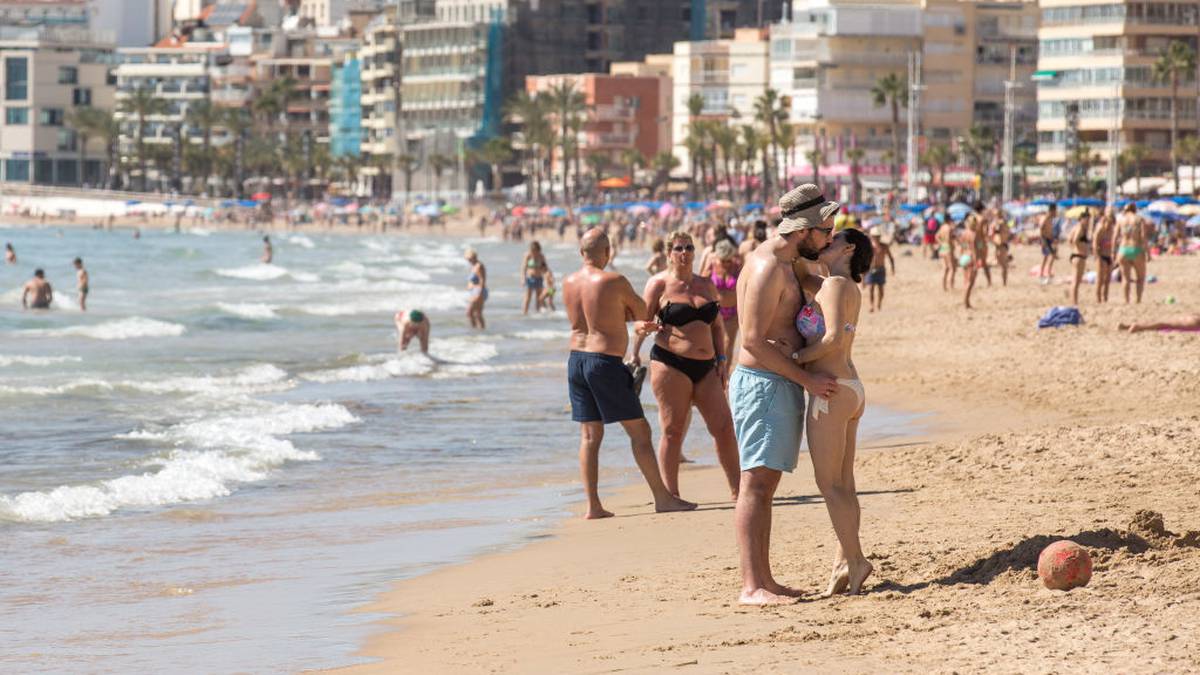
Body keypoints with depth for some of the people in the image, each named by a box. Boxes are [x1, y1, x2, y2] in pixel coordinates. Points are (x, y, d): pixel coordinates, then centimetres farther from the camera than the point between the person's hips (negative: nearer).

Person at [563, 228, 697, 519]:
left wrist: (639, 323, 22)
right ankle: (662, 497, 5)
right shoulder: (615, 282, -12)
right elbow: (642, 311, 2)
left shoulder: (569, 283, 8)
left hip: (576, 360, 6)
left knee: (590, 435, 9)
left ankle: (593, 505, 5)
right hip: (605, 362, -6)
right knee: (639, 431, 2)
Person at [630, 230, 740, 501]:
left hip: (705, 367, 5)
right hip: (671, 364, -5)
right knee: (673, 430, -4)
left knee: (724, 427, 0)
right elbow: (643, 321, -1)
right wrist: (635, 354, -11)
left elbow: (717, 326, 19)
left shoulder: (706, 285, 15)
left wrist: (722, 359, 10)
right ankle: (671, 495, 2)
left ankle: (737, 489, 9)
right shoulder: (659, 284, 0)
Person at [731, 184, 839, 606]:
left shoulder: (782, 261, 16)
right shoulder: (768, 268, -16)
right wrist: (807, 379, -18)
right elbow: (754, 341, -21)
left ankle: (764, 580, 13)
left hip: (781, 385, 10)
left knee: (766, 484, 10)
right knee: (756, 483, -14)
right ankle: (751, 587, -19)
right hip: (762, 384, -10)